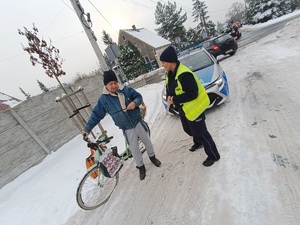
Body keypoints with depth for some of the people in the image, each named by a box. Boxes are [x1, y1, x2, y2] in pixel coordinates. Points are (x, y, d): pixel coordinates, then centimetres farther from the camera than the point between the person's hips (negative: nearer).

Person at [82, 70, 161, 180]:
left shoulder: (126, 89, -9)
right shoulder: (103, 99, -8)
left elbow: (139, 96, 0)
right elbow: (96, 115, -1)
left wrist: (135, 102, -23)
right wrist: (87, 128, 0)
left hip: (138, 122, 1)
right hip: (127, 129, -1)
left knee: (147, 141, 19)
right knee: (134, 149, 9)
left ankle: (152, 156, 48)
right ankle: (141, 167, 35)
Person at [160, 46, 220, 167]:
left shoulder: (184, 74, -29)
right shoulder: (169, 74, 2)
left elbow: (192, 94, -30)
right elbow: (169, 88, 12)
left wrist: (175, 99, -28)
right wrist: (169, 97, -9)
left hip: (193, 109, -10)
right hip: (183, 109, 10)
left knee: (200, 133, 3)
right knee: (188, 129, 27)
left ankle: (213, 155, 26)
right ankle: (198, 142, 56)